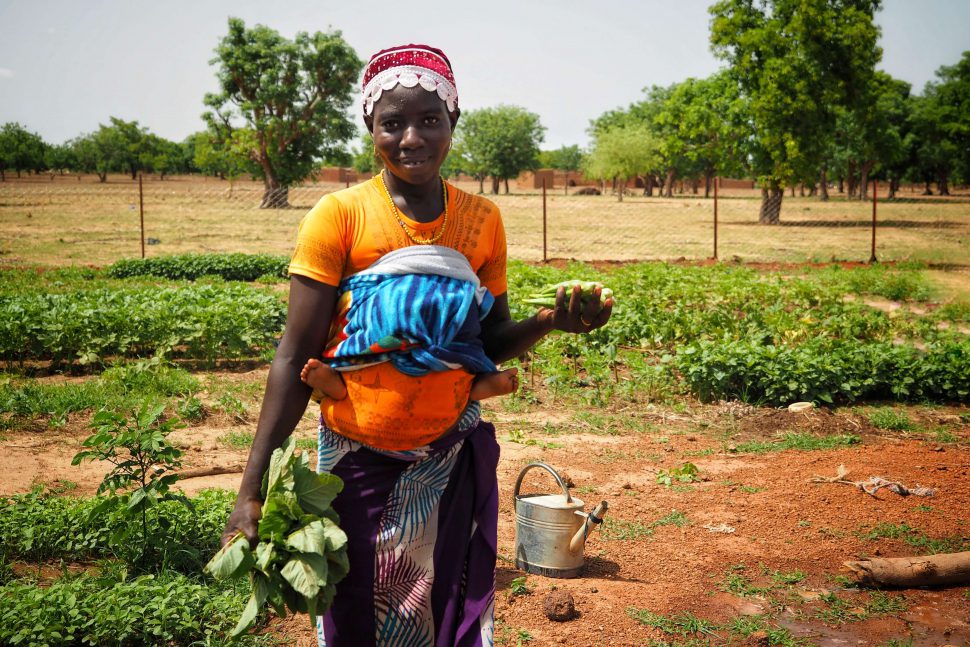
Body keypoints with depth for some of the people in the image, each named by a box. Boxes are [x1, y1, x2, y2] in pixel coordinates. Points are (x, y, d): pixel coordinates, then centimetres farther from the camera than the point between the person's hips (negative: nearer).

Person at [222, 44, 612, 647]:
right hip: (359, 457, -2)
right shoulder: (339, 216, -10)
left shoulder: (482, 219, 0)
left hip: (454, 454, 2)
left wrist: (550, 320, -16)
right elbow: (295, 357, -11)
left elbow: (491, 341, 5)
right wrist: (251, 491, -15)